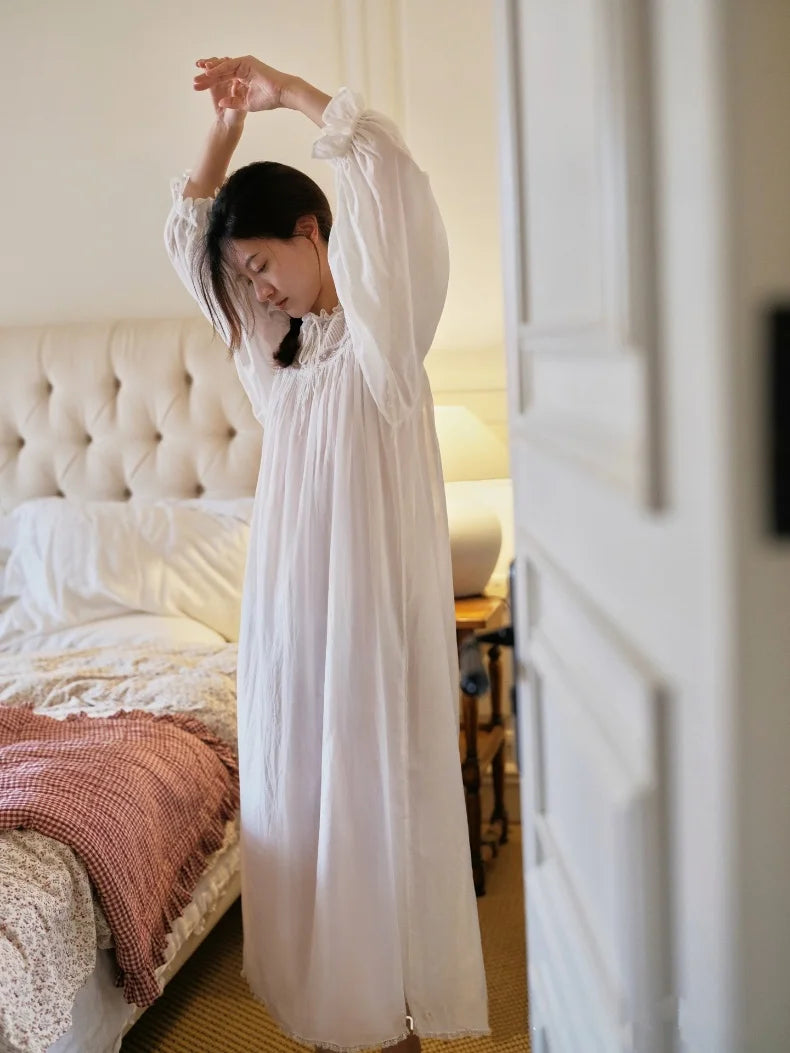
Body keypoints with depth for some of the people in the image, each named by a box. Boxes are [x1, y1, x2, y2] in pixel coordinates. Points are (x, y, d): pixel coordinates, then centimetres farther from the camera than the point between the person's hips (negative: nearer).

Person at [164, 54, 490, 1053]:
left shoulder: (382, 330, -8)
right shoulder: (279, 344, 13)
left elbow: (386, 168, -22)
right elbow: (187, 240, 21)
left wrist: (285, 89, -11)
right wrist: (226, 126, 9)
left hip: (370, 607, -7)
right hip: (287, 613, 7)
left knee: (377, 806, 3)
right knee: (296, 804, 14)